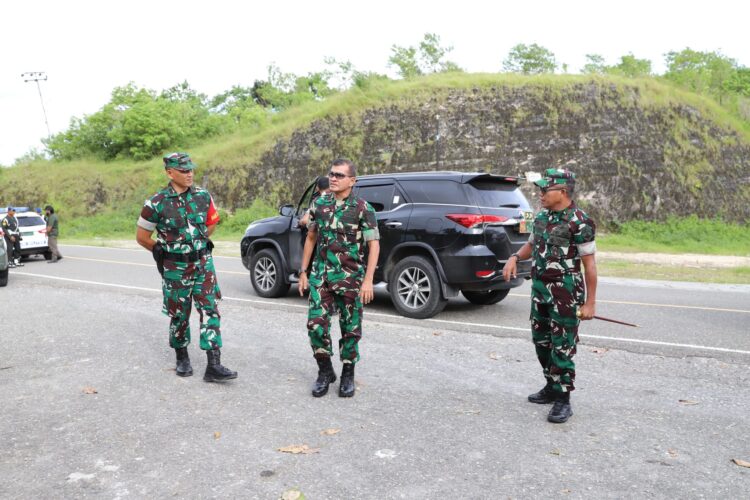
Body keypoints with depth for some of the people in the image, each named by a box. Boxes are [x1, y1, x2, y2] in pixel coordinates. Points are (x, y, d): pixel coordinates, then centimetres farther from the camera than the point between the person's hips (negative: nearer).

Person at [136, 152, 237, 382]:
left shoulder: (203, 196, -2)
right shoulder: (157, 204, -12)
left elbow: (212, 222, 16)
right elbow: (142, 237, -1)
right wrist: (164, 251, 7)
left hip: (203, 262, 2)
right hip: (176, 267, -2)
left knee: (210, 310, -5)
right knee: (179, 314, 10)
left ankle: (214, 366, -4)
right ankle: (182, 358, 31)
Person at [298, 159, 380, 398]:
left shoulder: (362, 208, -6)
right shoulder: (319, 204, 6)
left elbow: (374, 245, -8)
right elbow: (311, 238, 15)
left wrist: (368, 280, -15)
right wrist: (303, 272, 11)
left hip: (351, 277, -3)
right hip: (321, 275, 3)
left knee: (350, 329, 6)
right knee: (316, 325, -3)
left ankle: (348, 375, 24)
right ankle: (325, 371, 18)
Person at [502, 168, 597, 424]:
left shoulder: (579, 222, -15)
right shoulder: (541, 217, 8)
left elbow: (589, 264, -14)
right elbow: (531, 244, 23)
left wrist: (590, 302, -15)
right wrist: (515, 257, 2)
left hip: (565, 292, -8)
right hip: (539, 288, 8)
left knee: (562, 347, -2)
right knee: (541, 342, 16)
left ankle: (563, 400, 8)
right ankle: (552, 387, 32)